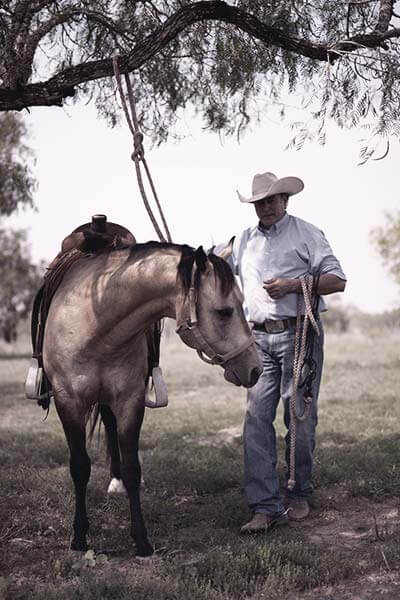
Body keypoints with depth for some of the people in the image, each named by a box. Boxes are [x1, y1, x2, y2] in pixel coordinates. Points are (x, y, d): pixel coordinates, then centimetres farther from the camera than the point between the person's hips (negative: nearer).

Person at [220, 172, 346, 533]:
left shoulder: (306, 234, 2)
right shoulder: (244, 240, 16)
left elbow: (337, 280, -4)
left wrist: (294, 285, -15)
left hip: (299, 334, -4)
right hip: (260, 339, 4)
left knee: (300, 418, 2)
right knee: (256, 419, -4)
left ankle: (299, 495, 19)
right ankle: (265, 507, -3)